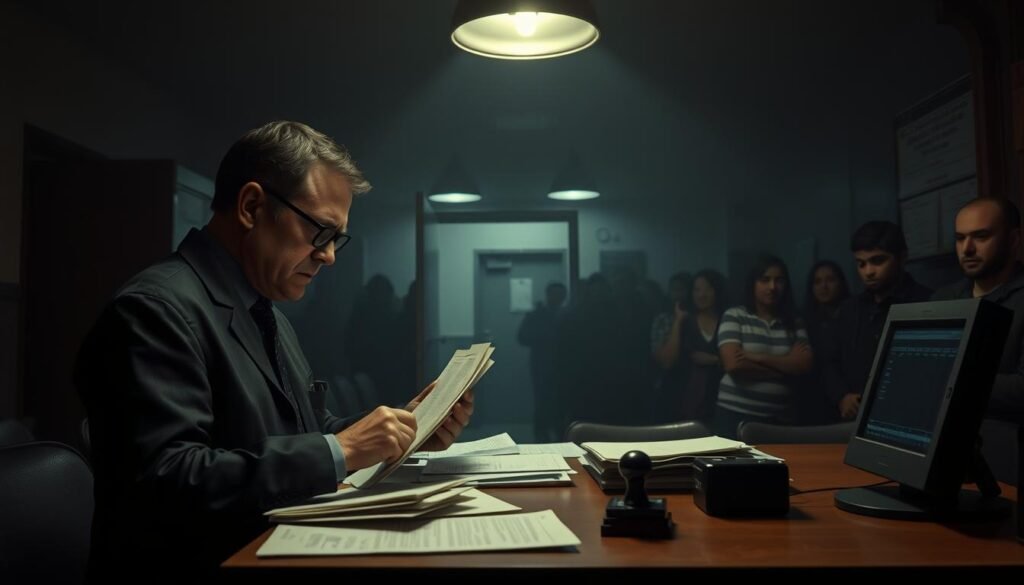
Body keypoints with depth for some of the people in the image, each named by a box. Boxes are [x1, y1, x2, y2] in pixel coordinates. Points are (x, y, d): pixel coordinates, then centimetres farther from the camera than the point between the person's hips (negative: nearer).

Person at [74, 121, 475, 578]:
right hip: (204, 566, -8)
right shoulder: (156, 309, -15)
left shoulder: (268, 313, 13)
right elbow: (162, 484, -24)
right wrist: (339, 451, -23)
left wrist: (401, 428, -1)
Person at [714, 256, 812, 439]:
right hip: (735, 415, -3)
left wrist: (757, 358, -13)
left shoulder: (794, 322, 10)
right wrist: (785, 366, -4)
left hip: (780, 418, 3)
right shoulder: (734, 316, 0)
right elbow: (733, 364, -12)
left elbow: (804, 363, -4)